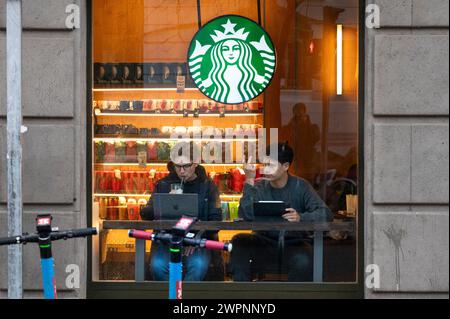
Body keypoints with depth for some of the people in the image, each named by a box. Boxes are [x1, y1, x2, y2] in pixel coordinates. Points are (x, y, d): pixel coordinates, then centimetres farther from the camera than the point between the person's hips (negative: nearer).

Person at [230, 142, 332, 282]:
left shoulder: (300, 186, -2)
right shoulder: (259, 187, 0)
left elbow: (325, 213, -14)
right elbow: (246, 216, -17)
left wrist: (301, 217, -33)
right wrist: (249, 181, -22)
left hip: (293, 243, -2)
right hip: (264, 242, 2)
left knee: (303, 261, -34)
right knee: (239, 241, -25)